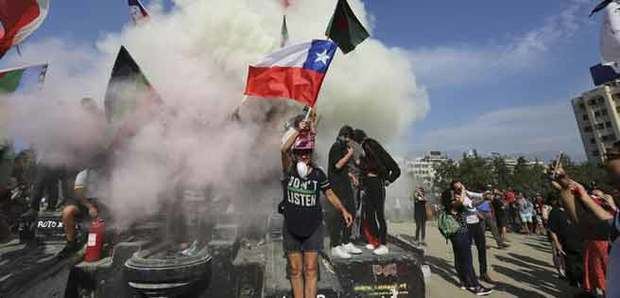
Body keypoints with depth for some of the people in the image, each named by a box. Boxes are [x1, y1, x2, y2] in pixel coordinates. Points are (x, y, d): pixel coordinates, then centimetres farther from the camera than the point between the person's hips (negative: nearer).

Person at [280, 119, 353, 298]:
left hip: (313, 227, 0)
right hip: (291, 227, 0)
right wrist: (298, 131, -31)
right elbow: (284, 150, -25)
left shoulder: (318, 173, -2)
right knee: (295, 270, 11)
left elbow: (329, 193, 6)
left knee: (310, 270, 5)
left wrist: (343, 210, -3)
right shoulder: (289, 171, -7)